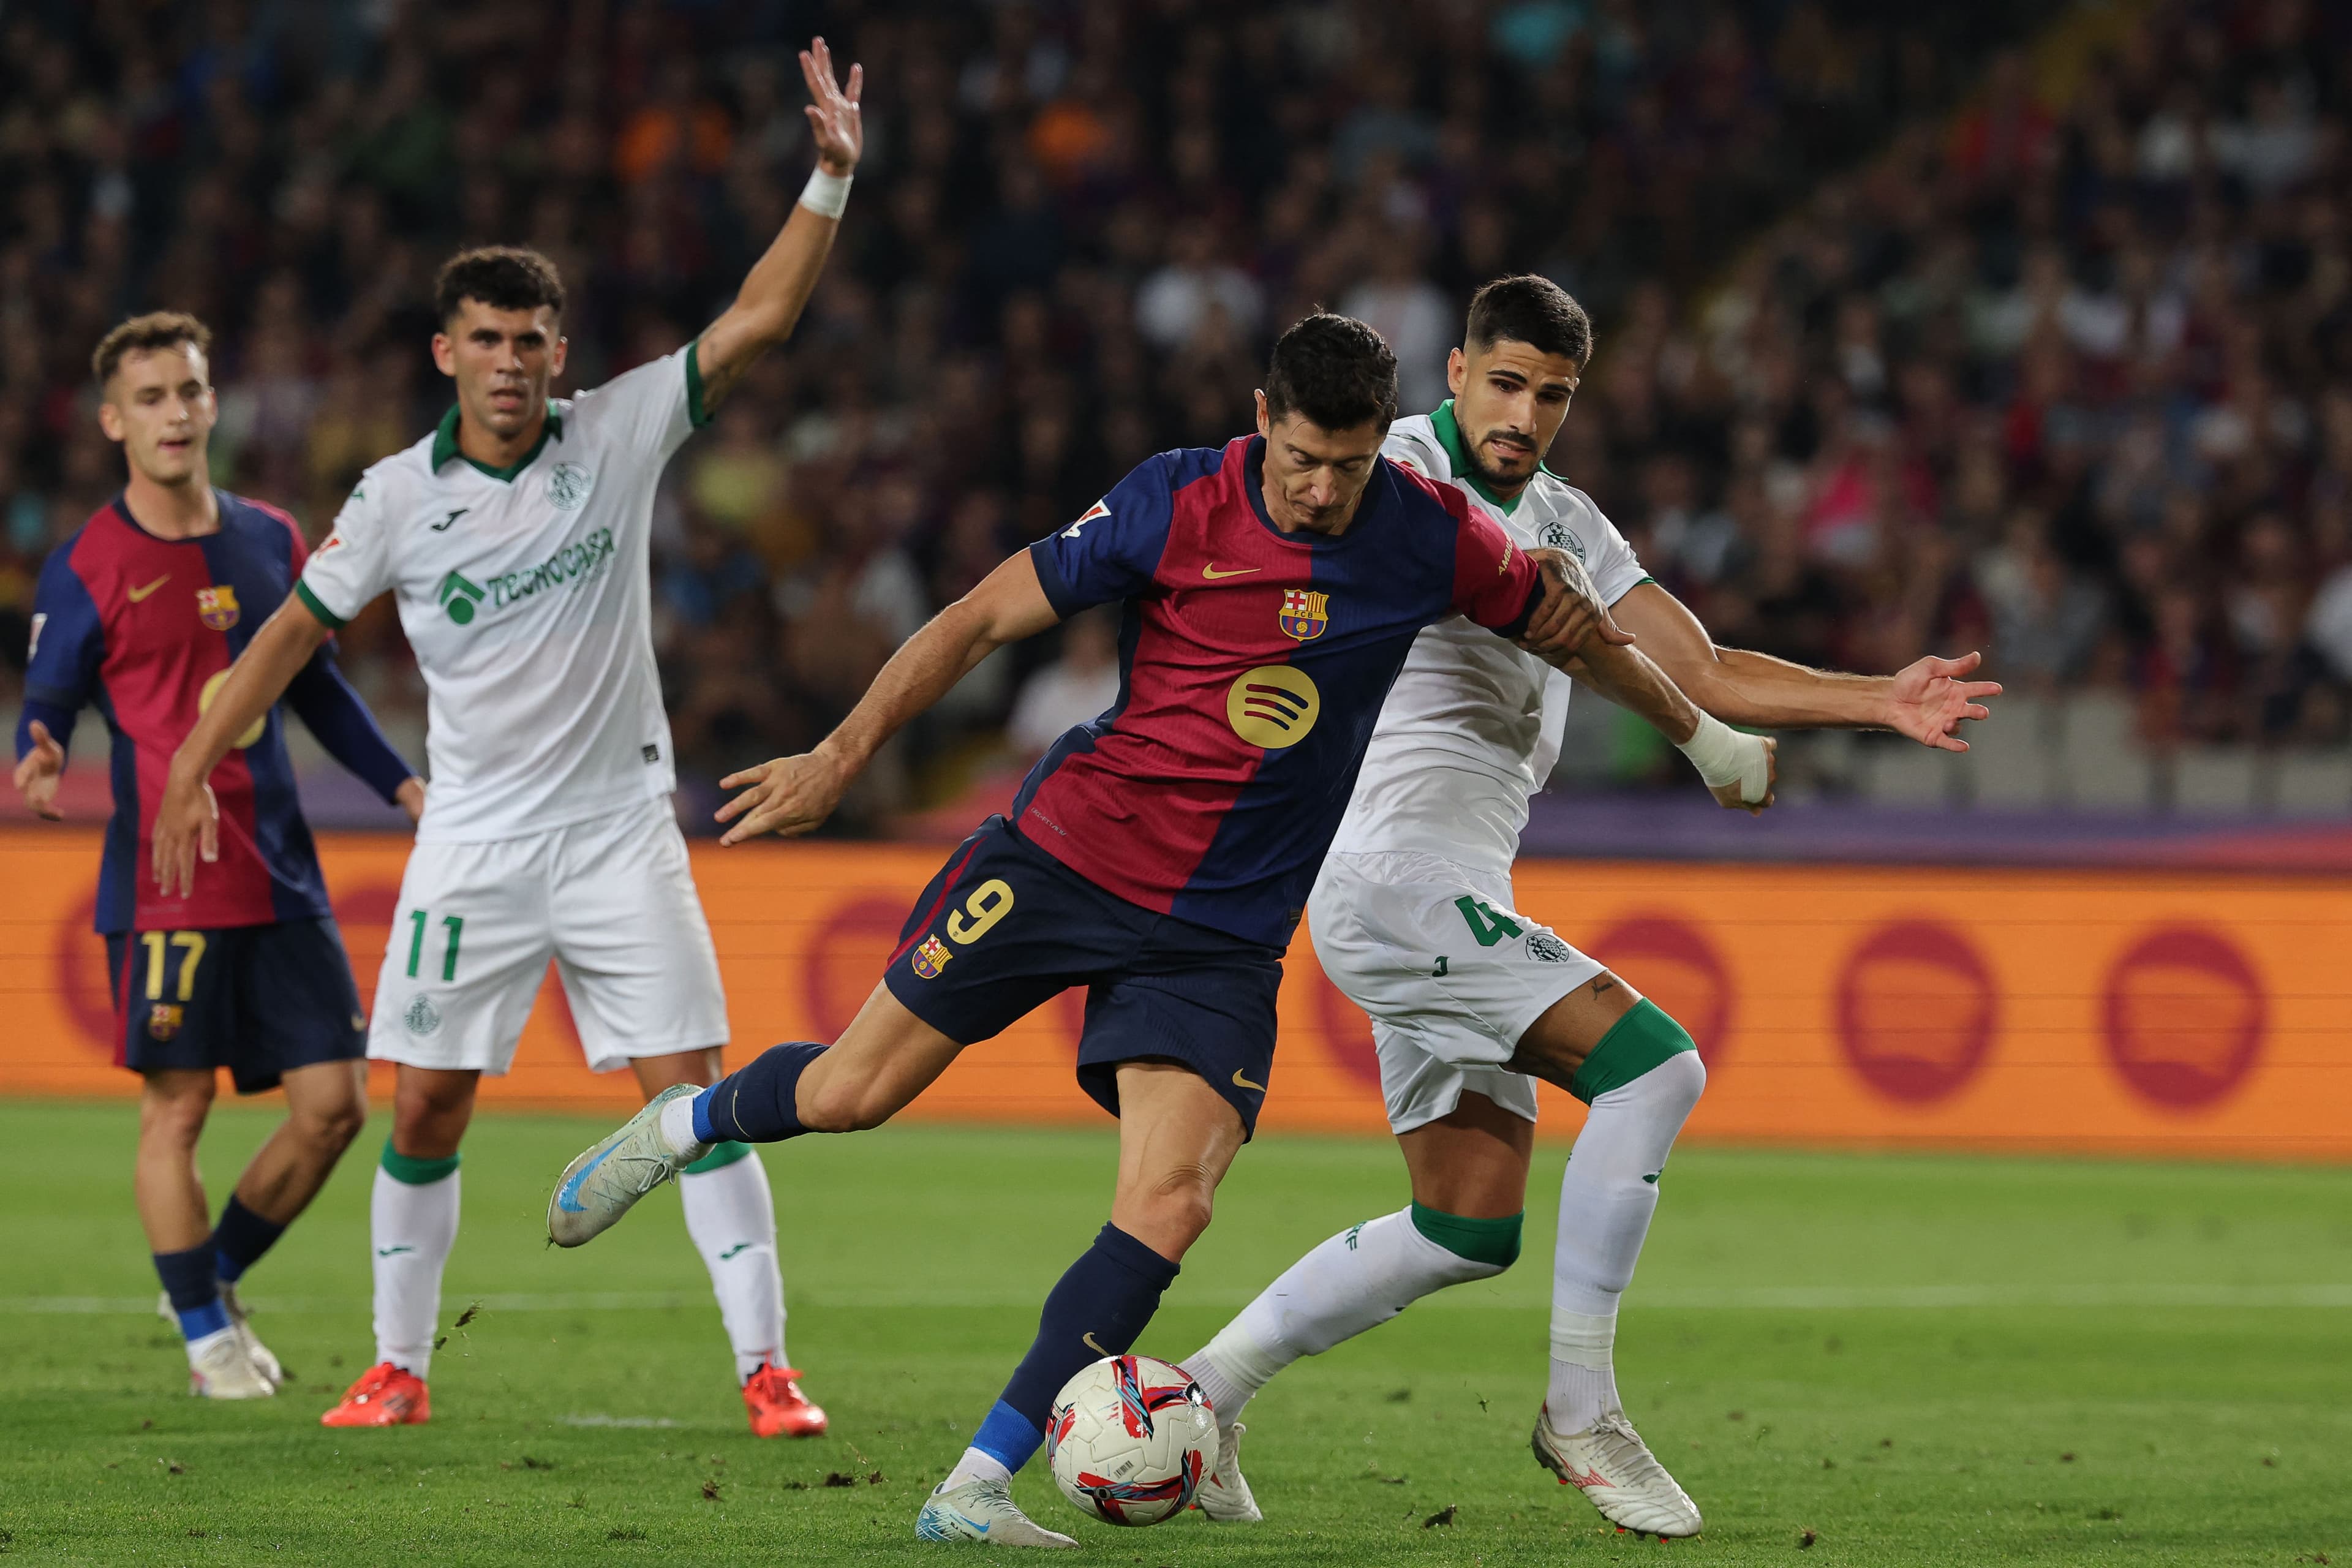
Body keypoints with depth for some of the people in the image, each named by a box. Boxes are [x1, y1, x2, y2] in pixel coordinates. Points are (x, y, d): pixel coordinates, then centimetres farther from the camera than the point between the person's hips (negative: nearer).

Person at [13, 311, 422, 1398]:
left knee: (333, 1102, 2)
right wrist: (37, 765, -24)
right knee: (176, 1106, -3)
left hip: (281, 879, 5)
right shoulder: (87, 567, -3)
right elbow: (49, 705, -2)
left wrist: (403, 784, 15)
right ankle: (205, 1335, 10)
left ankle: (215, 1278, 22)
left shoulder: (270, 542, 12)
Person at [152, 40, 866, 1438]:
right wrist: (194, 769, 9)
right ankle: (400, 1368, 16)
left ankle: (766, 1368, -5)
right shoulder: (400, 496, -3)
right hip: (474, 841, 1)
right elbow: (300, 626, 8)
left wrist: (832, 180, -22)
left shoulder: (618, 435, -4)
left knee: (695, 1095, -8)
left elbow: (760, 318, -11)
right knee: (427, 1109, 2)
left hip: (619, 833, -1)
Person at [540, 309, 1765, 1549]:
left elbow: (1565, 621, 13)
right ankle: (684, 1125, 38)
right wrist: (840, 757, -9)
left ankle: (974, 1488, -11)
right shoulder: (1174, 505, -12)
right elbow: (988, 616, -6)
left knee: (1169, 1205, -16)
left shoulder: (1429, 540, -6)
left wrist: (1703, 735, 22)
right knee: (850, 1094, 2)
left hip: (1223, 930, 1)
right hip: (1066, 853, -1)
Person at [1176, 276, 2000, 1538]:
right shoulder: (1392, 472, -3)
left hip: (1460, 897, 9)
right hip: (1394, 869, -9)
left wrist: (1878, 702, 4)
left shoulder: (1564, 526, 18)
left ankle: (1203, 1387, 16)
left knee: (1470, 1230, 9)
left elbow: (1705, 677, 15)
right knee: (1653, 1062, -18)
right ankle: (1581, 1410, -12)